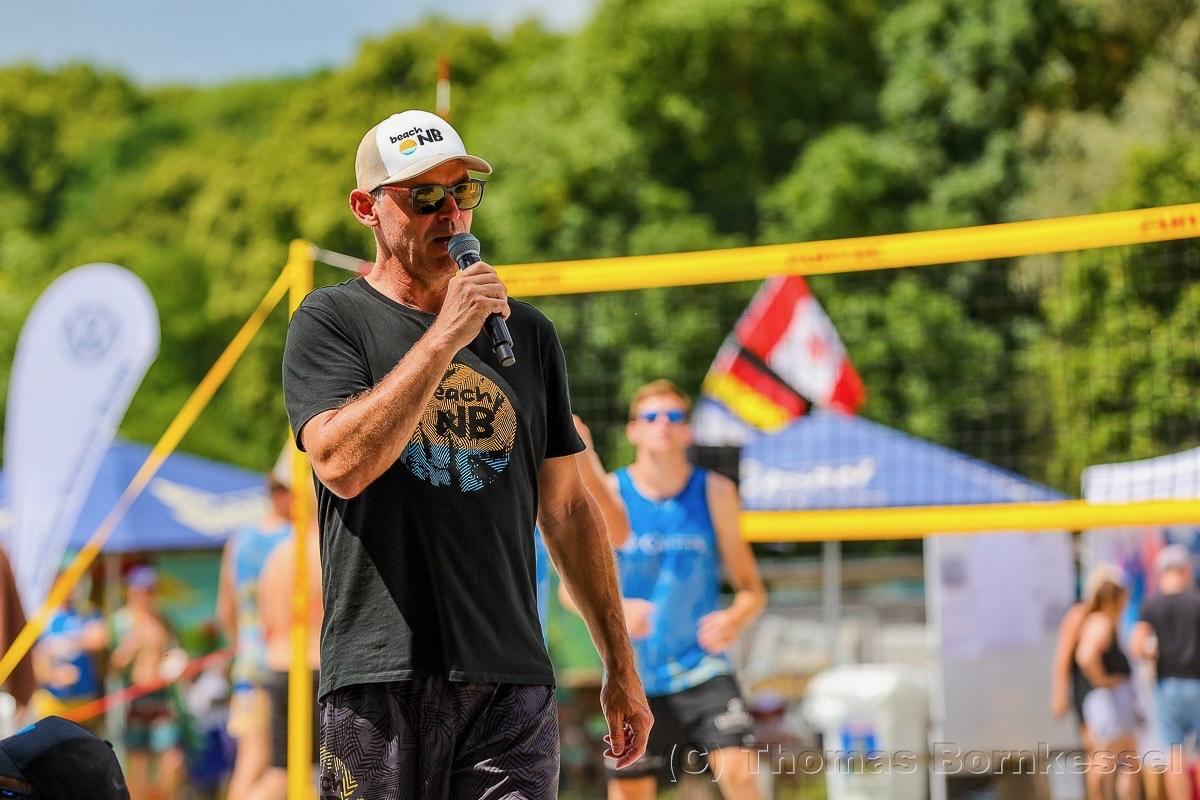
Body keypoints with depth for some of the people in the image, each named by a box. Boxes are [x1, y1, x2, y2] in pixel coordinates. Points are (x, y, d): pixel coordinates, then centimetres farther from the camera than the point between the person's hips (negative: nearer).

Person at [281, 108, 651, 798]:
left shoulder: (528, 333, 16)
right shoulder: (330, 321, 4)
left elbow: (568, 507, 18)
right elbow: (342, 464, -14)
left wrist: (621, 665, 17)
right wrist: (447, 333, -14)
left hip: (514, 682, 3)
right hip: (380, 678, -3)